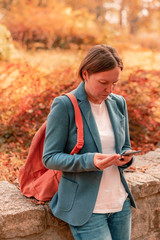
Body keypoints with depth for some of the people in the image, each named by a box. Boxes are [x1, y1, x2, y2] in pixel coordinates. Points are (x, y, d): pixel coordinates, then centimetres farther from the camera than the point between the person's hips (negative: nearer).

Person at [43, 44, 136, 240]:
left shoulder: (118, 103, 5)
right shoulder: (64, 106, -12)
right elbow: (50, 158, -12)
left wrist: (126, 158, -9)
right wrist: (89, 160, -27)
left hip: (120, 203, 6)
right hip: (86, 208, -6)